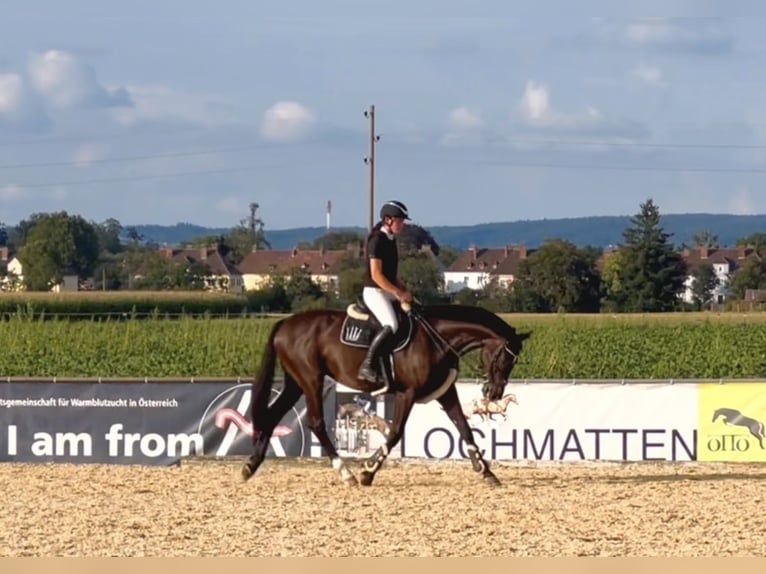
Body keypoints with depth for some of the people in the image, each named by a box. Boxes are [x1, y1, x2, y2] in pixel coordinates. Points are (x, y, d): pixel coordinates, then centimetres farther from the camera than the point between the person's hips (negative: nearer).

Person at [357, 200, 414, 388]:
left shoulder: (390, 240, 13)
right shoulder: (377, 241, -15)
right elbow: (376, 275, -21)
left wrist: (402, 289, 7)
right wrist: (398, 293, -21)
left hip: (389, 291, 10)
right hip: (374, 292, -10)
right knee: (391, 325, -28)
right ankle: (368, 366, -26)